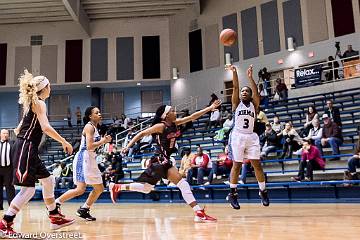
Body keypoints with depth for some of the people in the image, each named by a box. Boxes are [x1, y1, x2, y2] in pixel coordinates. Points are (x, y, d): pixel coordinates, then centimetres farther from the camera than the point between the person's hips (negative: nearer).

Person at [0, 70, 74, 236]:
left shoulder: (31, 103, 20)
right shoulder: (39, 103, -8)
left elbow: (18, 129, 21)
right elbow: (46, 127, -21)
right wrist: (64, 142, -16)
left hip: (29, 151, 10)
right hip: (25, 149, -10)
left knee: (48, 180, 14)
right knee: (28, 189, -10)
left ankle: (55, 218, 22)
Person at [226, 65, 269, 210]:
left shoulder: (254, 104, 10)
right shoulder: (236, 103, 8)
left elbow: (256, 92, -8)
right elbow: (235, 87, -6)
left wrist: (250, 77, -19)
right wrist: (234, 72, -18)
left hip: (251, 137, 2)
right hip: (237, 136, -1)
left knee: (257, 164, -1)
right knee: (236, 165, 0)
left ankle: (263, 191, 14)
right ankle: (232, 194, 10)